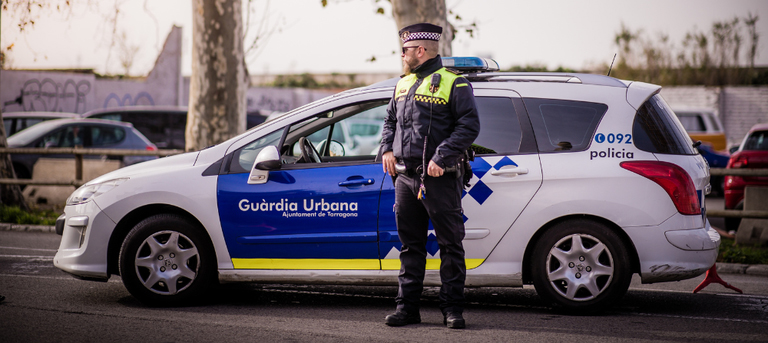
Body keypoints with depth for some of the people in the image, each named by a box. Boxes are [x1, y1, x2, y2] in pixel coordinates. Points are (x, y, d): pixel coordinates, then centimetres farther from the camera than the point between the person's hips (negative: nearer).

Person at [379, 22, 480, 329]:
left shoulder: (454, 84, -5)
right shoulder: (403, 85, 17)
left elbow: (469, 125, -11)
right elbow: (390, 120, 27)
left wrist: (442, 157, -18)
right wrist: (387, 149, 8)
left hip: (439, 179, -7)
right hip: (405, 177, 7)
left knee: (450, 245, -2)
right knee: (410, 244, 10)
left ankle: (452, 309, 2)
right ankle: (407, 307, 15)